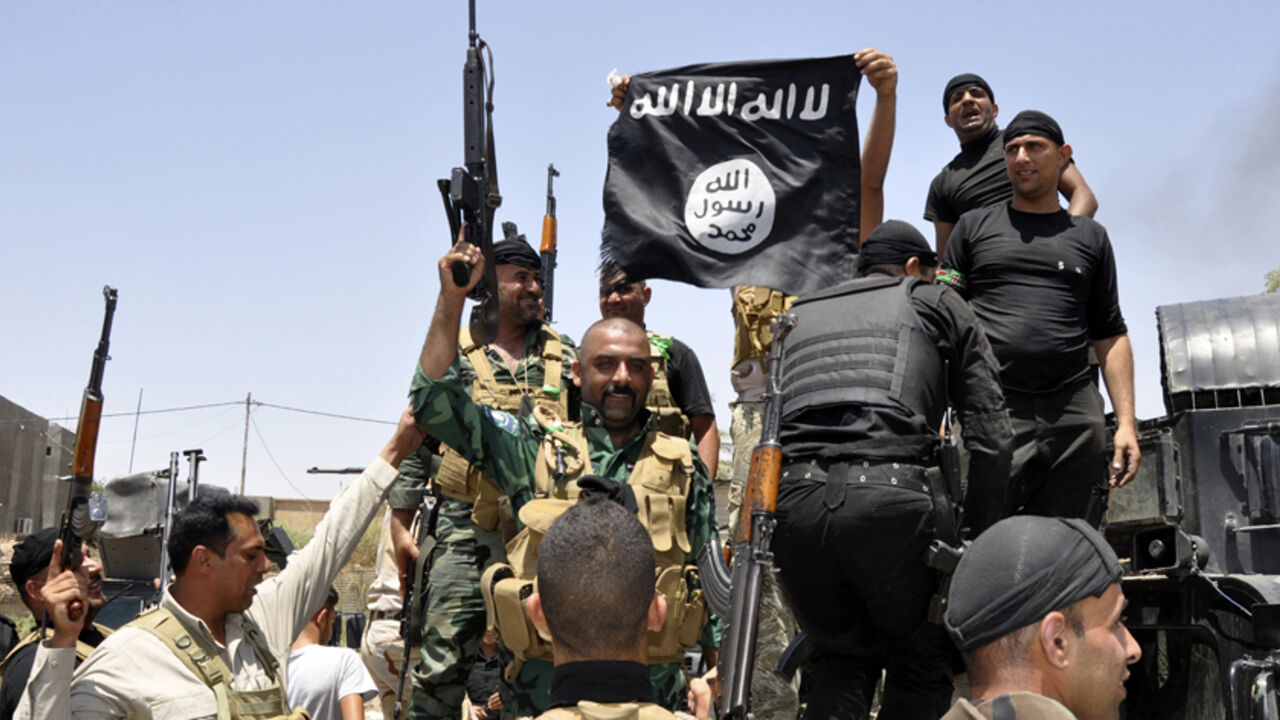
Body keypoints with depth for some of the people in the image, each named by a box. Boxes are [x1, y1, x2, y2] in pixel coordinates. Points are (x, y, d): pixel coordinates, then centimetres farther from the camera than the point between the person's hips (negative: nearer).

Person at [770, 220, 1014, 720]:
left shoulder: (797, 315, 32)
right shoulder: (936, 303, 23)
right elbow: (990, 434, 14)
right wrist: (978, 538, 18)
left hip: (792, 498, 4)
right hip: (891, 497, -3)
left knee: (841, 659, 22)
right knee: (921, 665, 16)